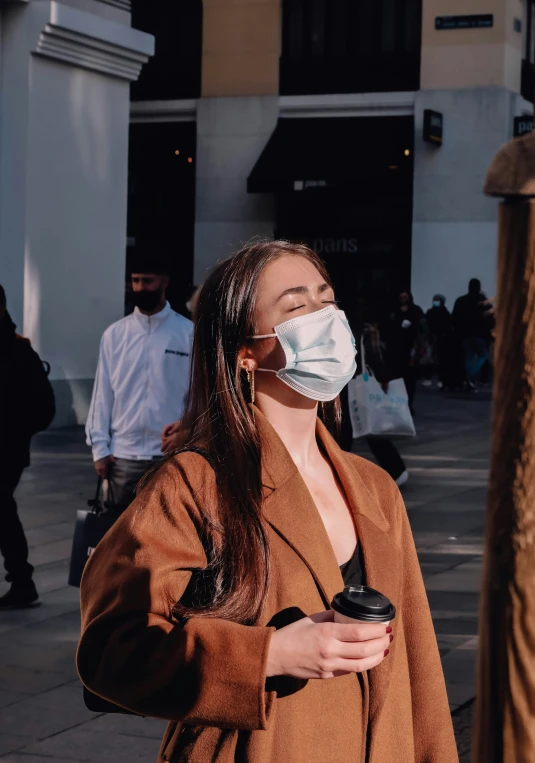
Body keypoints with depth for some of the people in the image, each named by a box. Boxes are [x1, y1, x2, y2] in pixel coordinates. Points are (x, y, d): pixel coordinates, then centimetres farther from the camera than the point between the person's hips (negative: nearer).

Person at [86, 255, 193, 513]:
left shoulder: (189, 332, 0)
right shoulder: (114, 334, 6)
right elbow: (102, 393, 7)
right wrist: (100, 447, 1)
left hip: (170, 454, -2)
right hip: (123, 453, 2)